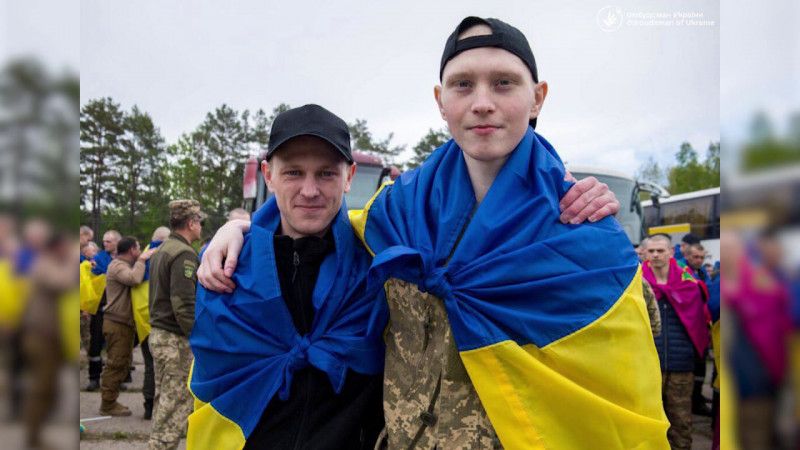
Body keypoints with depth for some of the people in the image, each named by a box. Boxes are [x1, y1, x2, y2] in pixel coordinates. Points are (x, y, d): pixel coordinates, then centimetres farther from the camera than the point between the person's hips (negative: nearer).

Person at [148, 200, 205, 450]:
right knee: (176, 405, -4)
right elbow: (184, 305, -23)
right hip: (176, 339, -10)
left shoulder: (162, 251, 15)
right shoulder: (184, 254, -16)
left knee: (164, 400, 17)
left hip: (158, 333, 10)